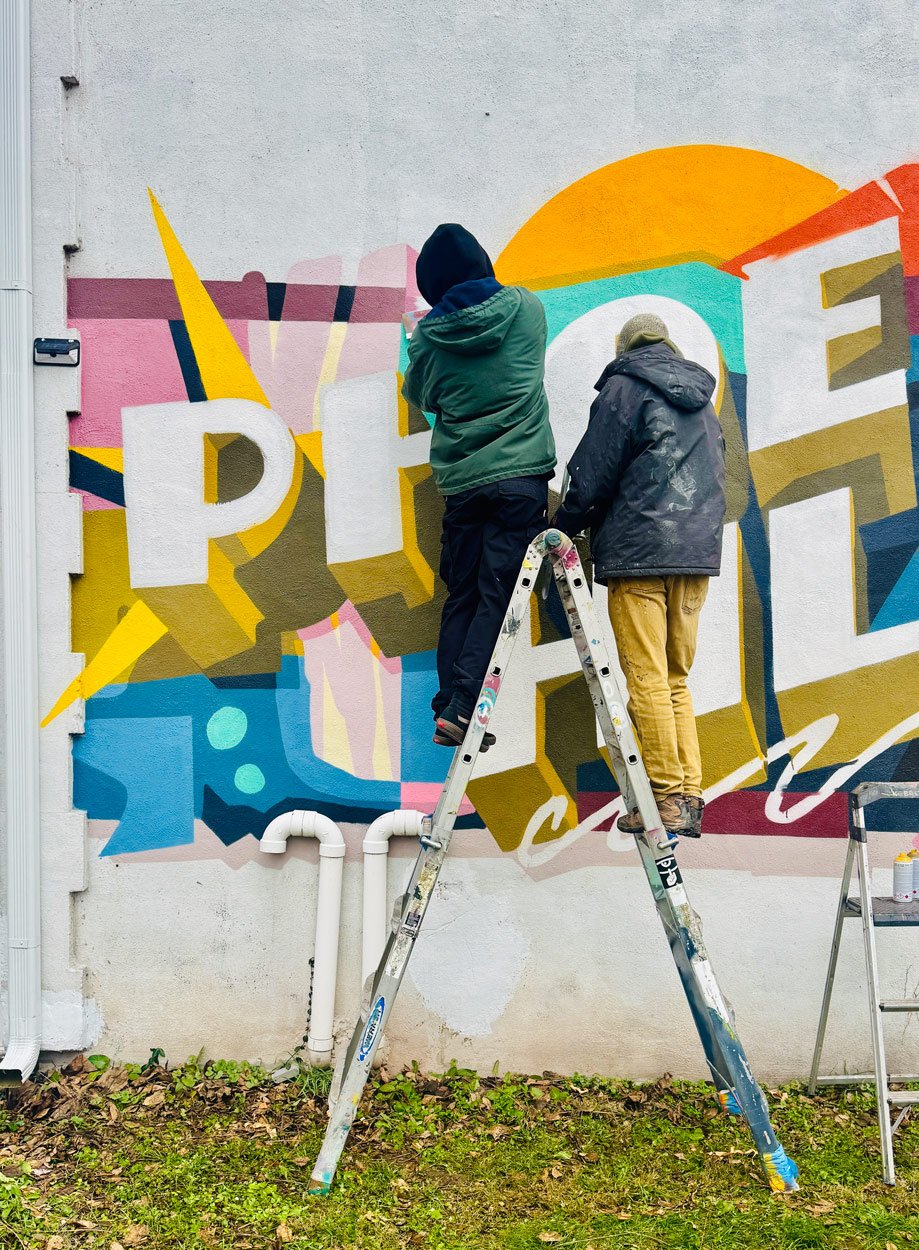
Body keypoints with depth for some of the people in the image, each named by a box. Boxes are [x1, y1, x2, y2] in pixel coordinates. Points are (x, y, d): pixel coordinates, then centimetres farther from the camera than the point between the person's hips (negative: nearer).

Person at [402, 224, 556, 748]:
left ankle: (448, 704, 8)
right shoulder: (527, 308, 2)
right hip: (522, 476, -1)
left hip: (461, 482, 1)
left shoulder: (430, 336, 1)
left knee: (461, 597, 11)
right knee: (497, 593, -2)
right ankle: (462, 707, -10)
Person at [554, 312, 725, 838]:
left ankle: (665, 798, -5)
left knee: (648, 679, -5)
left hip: (639, 551, -7)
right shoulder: (701, 399, 22)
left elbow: (593, 473, -3)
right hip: (697, 552, 7)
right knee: (677, 679, 10)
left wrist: (565, 526, 10)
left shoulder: (624, 386, 1)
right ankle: (689, 797, 7)